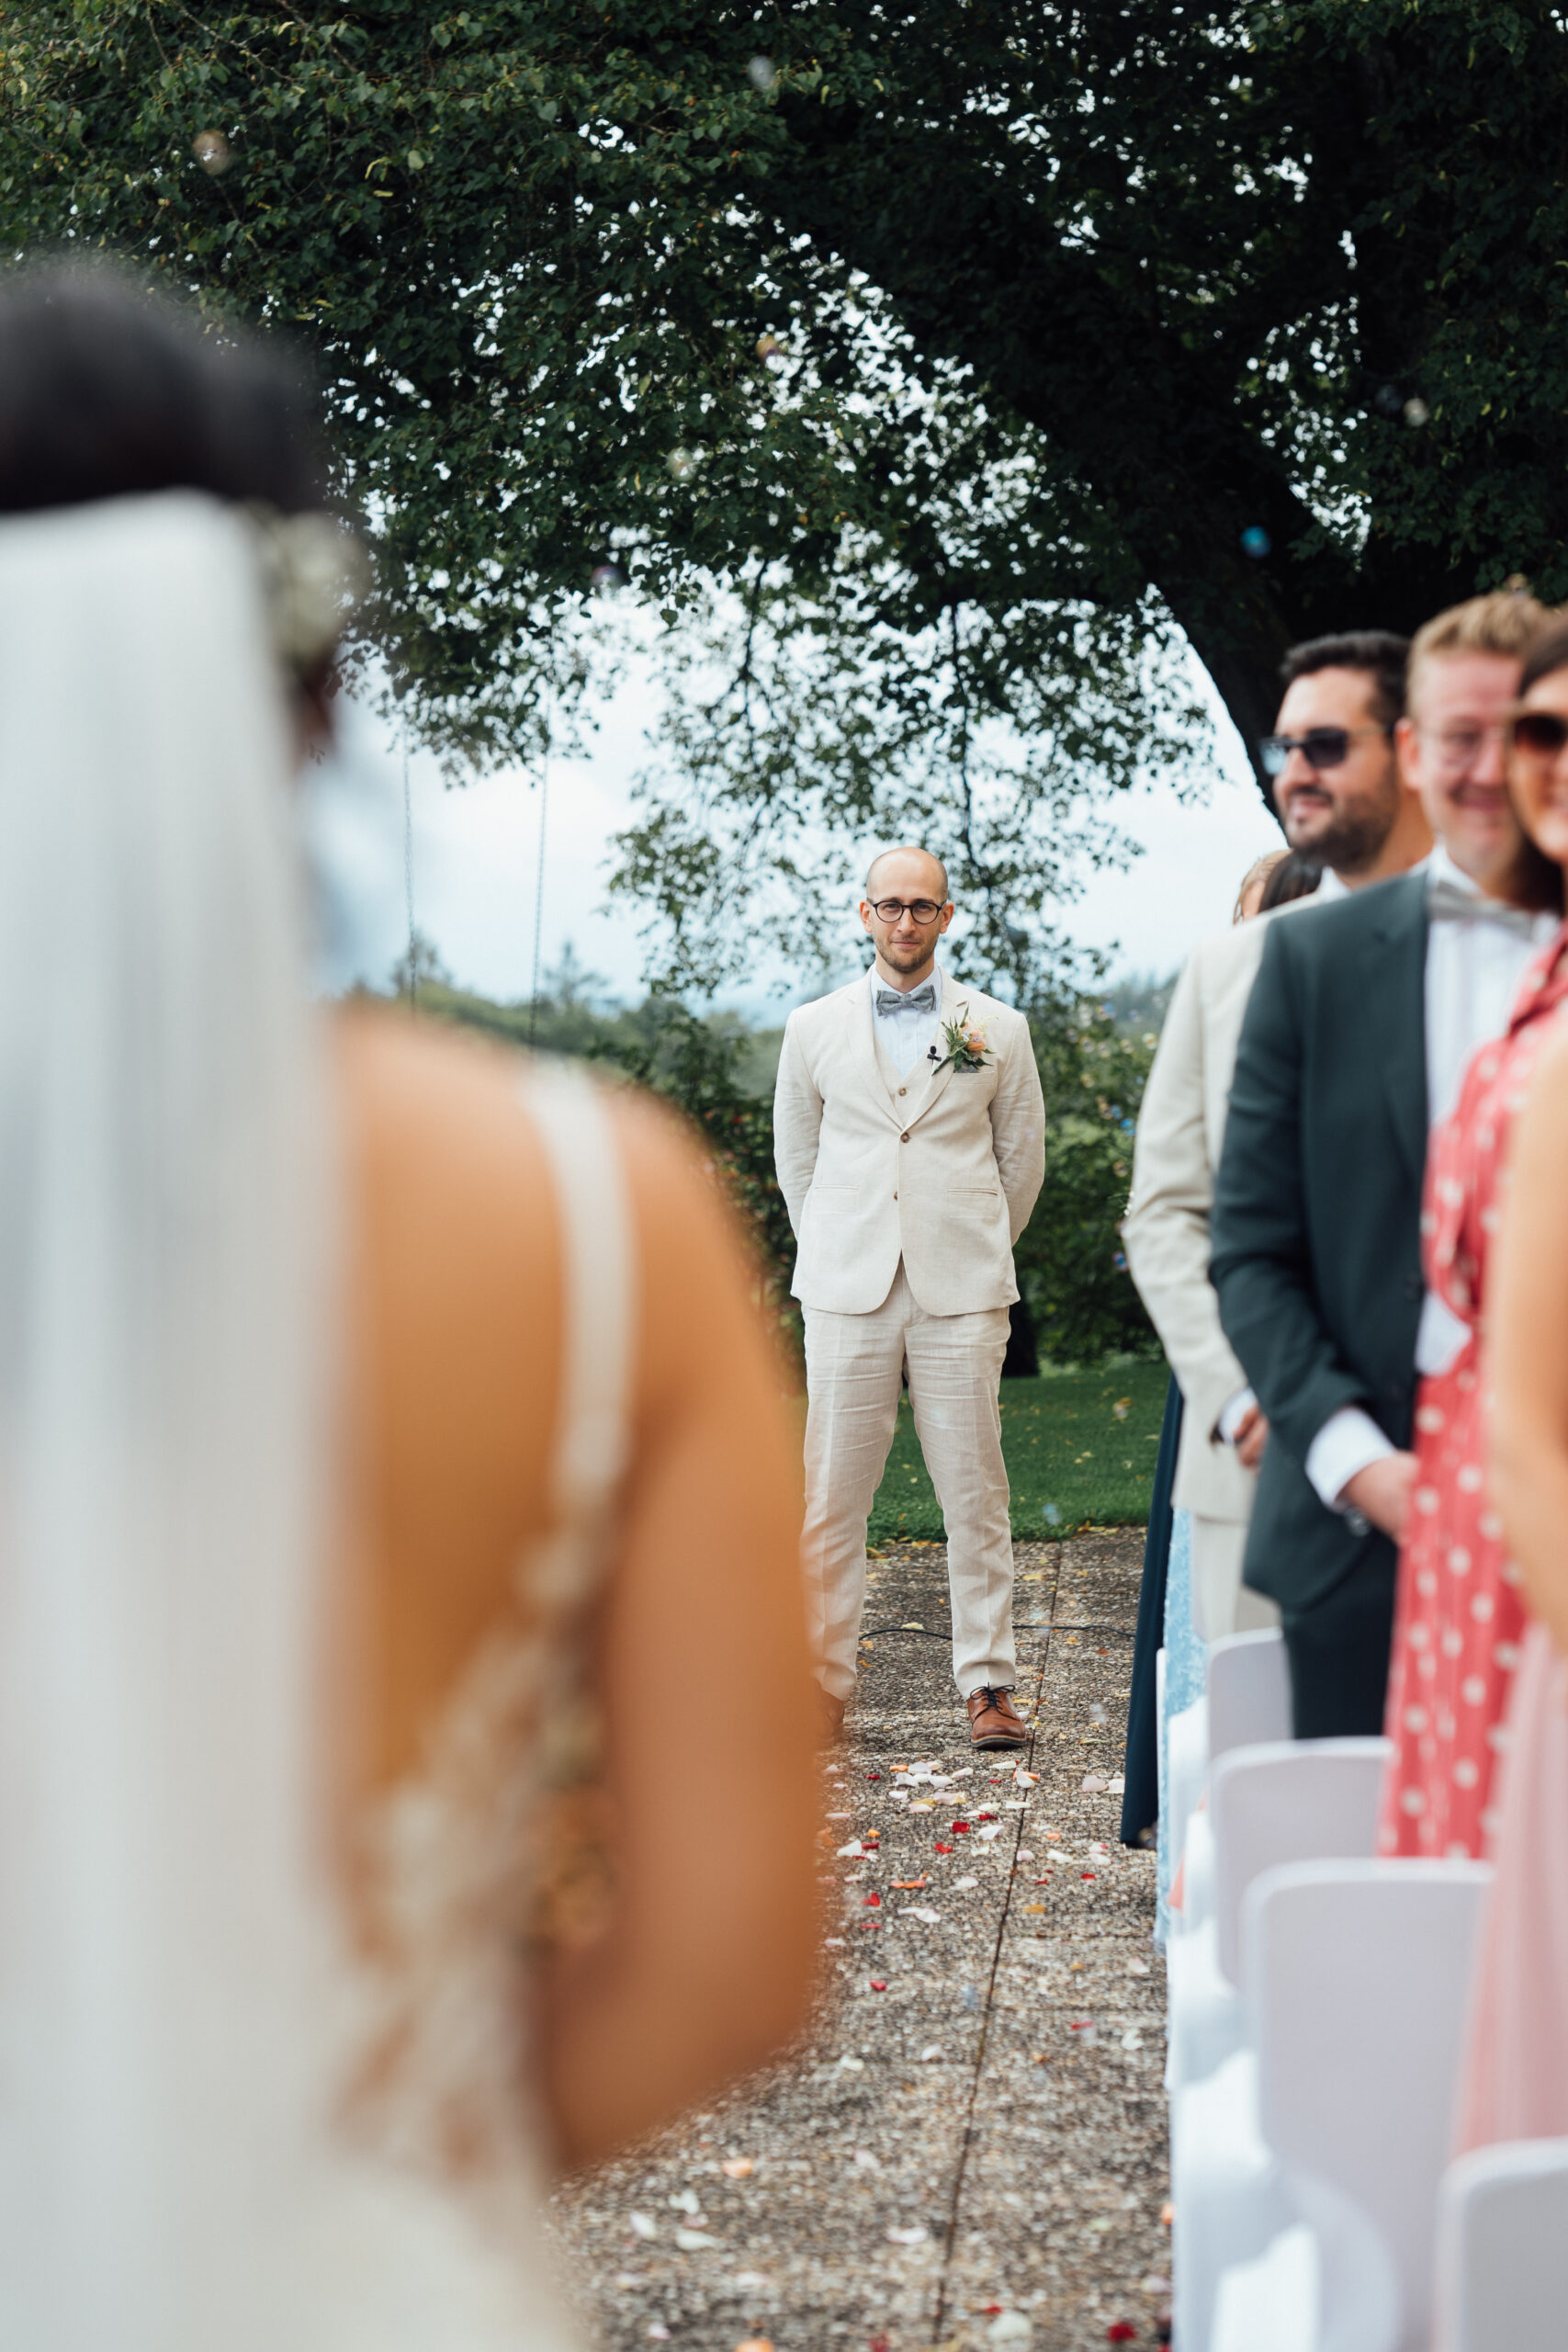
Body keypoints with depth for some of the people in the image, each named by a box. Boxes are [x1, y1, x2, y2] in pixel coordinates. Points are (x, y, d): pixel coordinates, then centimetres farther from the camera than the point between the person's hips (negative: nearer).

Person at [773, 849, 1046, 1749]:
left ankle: (988, 1685, 5)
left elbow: (1023, 1154, 17)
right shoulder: (814, 1027, 9)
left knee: (975, 1496, -1)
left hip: (959, 1297, -1)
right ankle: (825, 1685, 6)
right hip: (849, 1295, 1)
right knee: (832, 1497, 0)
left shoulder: (998, 1029, 7)